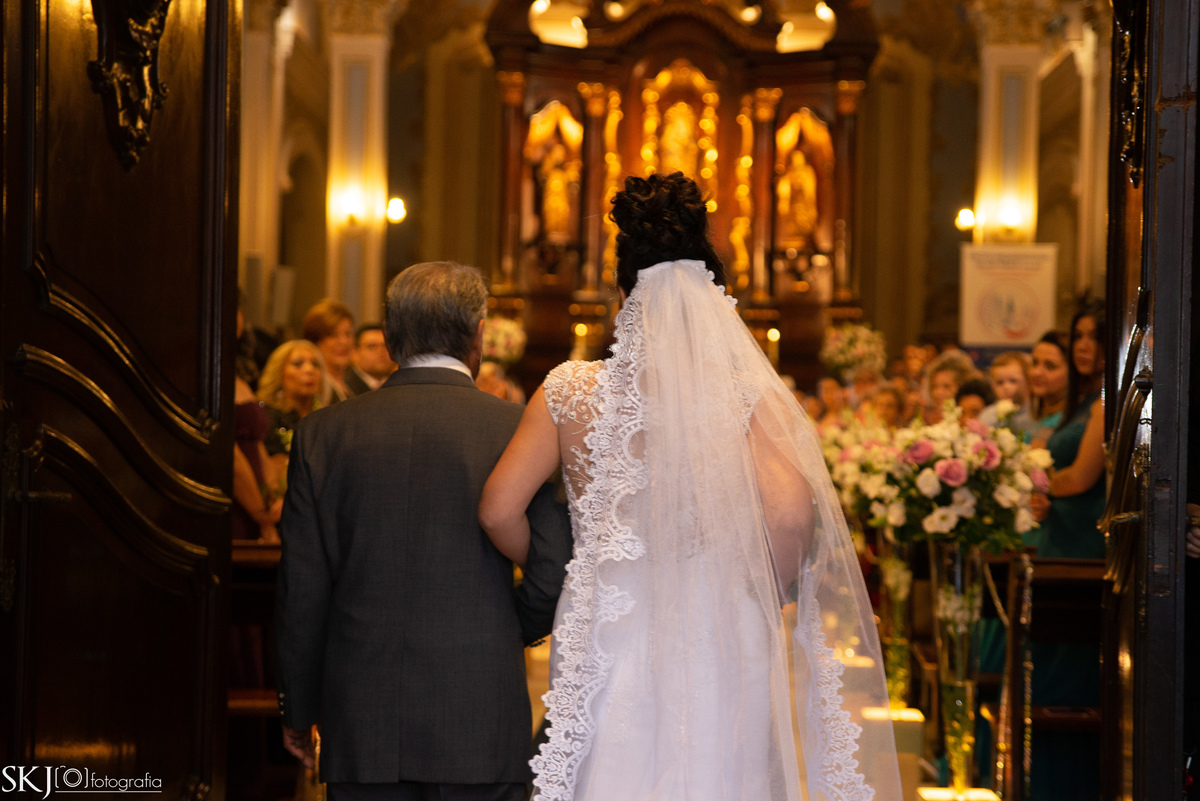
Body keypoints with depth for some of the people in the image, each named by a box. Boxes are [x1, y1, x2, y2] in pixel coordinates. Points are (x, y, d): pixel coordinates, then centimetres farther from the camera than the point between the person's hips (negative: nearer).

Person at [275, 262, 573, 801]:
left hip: (361, 723, 2)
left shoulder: (322, 434, 1)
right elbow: (554, 573, -6)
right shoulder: (519, 429, -5)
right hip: (482, 726, -2)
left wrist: (298, 710, 14)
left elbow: (301, 593, 3)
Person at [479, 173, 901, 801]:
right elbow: (790, 515, -18)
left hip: (604, 639, 1)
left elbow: (499, 511, -1)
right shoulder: (748, 394, -6)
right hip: (718, 647, -1)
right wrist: (769, 598, 0)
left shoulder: (570, 391, 0)